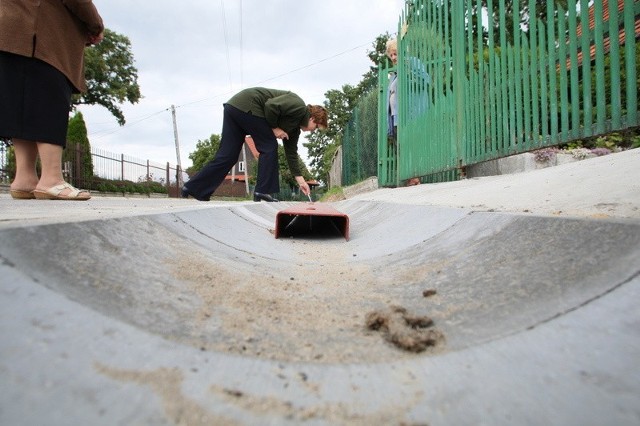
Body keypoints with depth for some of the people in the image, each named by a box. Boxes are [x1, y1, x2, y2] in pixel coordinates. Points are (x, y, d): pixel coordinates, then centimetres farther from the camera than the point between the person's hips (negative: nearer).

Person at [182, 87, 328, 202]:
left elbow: (291, 152, 19)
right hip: (246, 107, -9)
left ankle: (193, 188, 6)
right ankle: (262, 191, -1)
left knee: (227, 155, 4)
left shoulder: (295, 125, 19)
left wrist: (300, 179, 16)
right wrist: (274, 127, -7)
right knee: (269, 147, -3)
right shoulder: (299, 107, -7)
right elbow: (271, 105, -21)